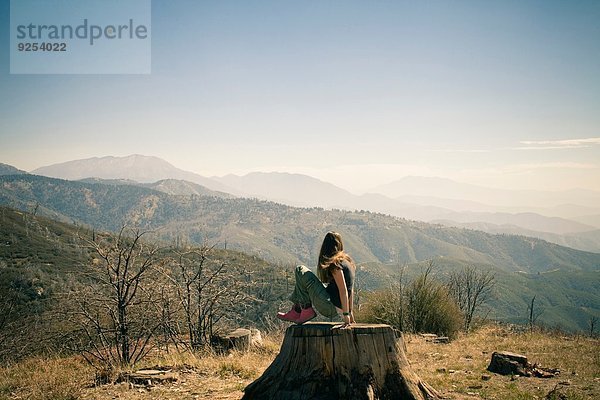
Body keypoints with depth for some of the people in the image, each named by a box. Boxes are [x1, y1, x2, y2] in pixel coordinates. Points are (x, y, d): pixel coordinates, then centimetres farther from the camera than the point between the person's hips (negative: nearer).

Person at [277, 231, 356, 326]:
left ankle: (306, 309, -2)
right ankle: (296, 311, 19)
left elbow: (343, 290, -21)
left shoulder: (335, 263, -16)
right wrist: (350, 312, 21)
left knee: (300, 271, -8)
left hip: (331, 307, -9)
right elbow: (350, 290, 16)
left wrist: (346, 314, -19)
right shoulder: (347, 261, 11)